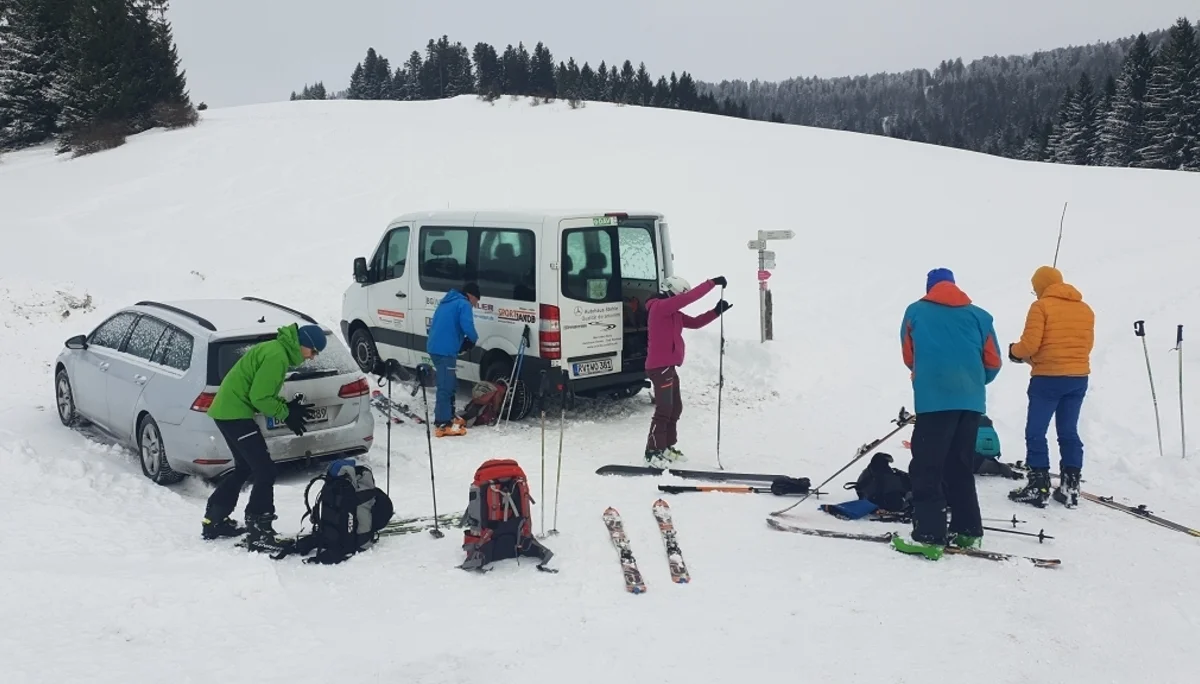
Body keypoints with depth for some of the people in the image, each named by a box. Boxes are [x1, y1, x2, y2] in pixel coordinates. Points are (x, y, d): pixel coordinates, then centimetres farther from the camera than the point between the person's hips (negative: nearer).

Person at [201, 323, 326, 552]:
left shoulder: (275, 350, 15)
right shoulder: (277, 356, -18)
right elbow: (260, 397, -21)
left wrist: (287, 407, 6)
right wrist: (287, 414, -9)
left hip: (228, 411, 11)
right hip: (236, 414, -11)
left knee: (244, 468, 23)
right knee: (266, 471, -10)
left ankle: (214, 521, 32)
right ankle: (259, 533, -7)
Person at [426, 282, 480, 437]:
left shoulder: (447, 302, 23)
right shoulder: (464, 304, -5)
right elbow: (467, 326, -20)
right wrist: (473, 339, 2)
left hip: (435, 347, 9)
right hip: (445, 350, -9)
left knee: (448, 384, 20)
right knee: (446, 386, -8)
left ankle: (446, 417, 28)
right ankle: (443, 423, -8)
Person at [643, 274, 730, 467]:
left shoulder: (672, 312, 17)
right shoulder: (660, 306, -12)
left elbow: (695, 323, 19)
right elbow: (690, 297, -19)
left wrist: (716, 311, 8)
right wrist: (712, 283, -16)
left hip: (668, 366, 10)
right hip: (660, 366, -10)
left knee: (675, 408, 14)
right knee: (664, 409, -11)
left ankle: (666, 447, 23)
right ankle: (652, 452, -9)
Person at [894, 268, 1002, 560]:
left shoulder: (915, 312, 6)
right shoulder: (979, 315, 11)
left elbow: (908, 357, 13)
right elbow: (993, 362, 12)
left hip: (933, 400, -4)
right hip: (971, 402, 4)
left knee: (927, 468, -4)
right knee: (961, 468, 16)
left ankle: (929, 537, -9)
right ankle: (967, 531, 20)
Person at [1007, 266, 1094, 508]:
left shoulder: (1041, 306, -8)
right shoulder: (1085, 309, 12)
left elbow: (1030, 344, -14)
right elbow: (1086, 345, 15)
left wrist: (1014, 351, 6)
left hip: (1048, 378, -7)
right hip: (1079, 377, 7)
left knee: (1036, 432, 1)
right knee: (1069, 432, 13)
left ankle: (1039, 486, 0)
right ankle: (1070, 487, 13)